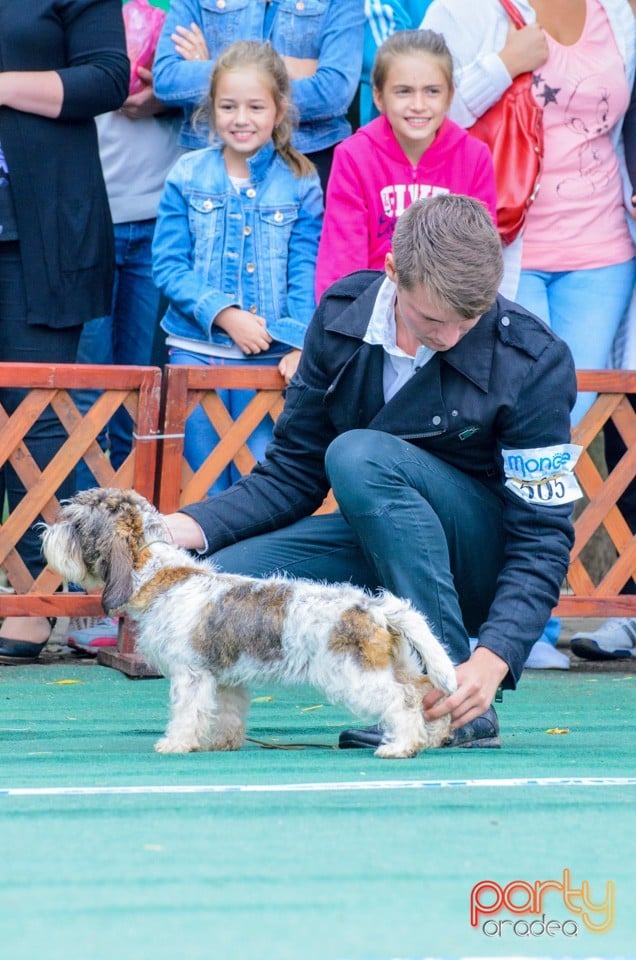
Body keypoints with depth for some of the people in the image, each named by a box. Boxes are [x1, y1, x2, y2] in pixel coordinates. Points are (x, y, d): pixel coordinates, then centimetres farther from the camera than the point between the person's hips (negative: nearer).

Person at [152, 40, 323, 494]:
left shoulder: (300, 183, 1)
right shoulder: (188, 175, 2)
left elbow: (307, 273, -3)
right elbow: (169, 265, -1)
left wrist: (300, 343, -17)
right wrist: (223, 313, -14)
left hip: (271, 356, -1)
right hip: (196, 351, 1)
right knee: (204, 488, 6)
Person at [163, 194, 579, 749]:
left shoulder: (536, 362, -19)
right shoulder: (342, 317, -7)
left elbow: (542, 538, -18)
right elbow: (293, 473, 2)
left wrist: (494, 657, -34)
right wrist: (192, 527, -16)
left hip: (486, 565, -4)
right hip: (373, 547, 5)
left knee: (359, 455, -32)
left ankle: (458, 711, -28)